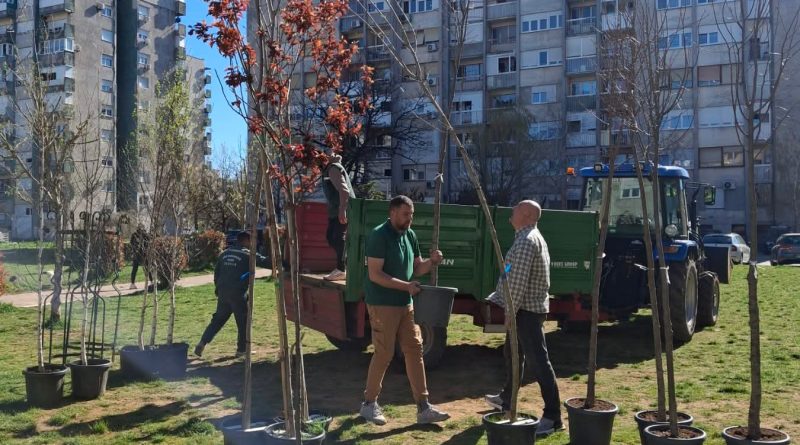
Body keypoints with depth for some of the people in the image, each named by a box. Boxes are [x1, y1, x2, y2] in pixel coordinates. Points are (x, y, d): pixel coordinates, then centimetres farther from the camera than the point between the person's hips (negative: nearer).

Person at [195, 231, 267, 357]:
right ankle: (242, 349, 11)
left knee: (218, 319, 17)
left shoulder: (225, 253, 15)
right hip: (237, 294, -6)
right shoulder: (247, 254, -4)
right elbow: (264, 261, -8)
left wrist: (218, 288, 26)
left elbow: (216, 272, 18)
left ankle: (202, 343, 10)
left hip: (222, 292, 6)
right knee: (243, 321, 6)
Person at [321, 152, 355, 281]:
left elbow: (343, 189, -24)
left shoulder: (334, 168, -14)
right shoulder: (329, 168, 17)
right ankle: (344, 265, 16)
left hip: (343, 209, -11)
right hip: (335, 209, 11)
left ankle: (341, 270, -6)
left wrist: (342, 209, -29)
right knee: (331, 236, 12)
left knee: (339, 237, -9)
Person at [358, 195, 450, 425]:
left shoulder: (410, 235, 9)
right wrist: (406, 285, -25)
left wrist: (431, 261, -5)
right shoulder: (379, 236, -16)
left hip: (405, 303, 8)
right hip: (382, 304, -8)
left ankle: (423, 408, 11)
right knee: (384, 354, -2)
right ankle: (369, 404, 16)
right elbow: (375, 275, -21)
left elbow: (416, 268, 16)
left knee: (415, 350, 6)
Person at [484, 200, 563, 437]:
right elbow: (513, 276, 22)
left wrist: (510, 309, -19)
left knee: (538, 361, -10)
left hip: (527, 309, -11)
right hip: (526, 308, 11)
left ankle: (553, 417, -8)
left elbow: (519, 279, -24)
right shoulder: (529, 237, 16)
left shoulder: (526, 240, -18)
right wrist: (495, 298, 24)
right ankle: (507, 399, 38)